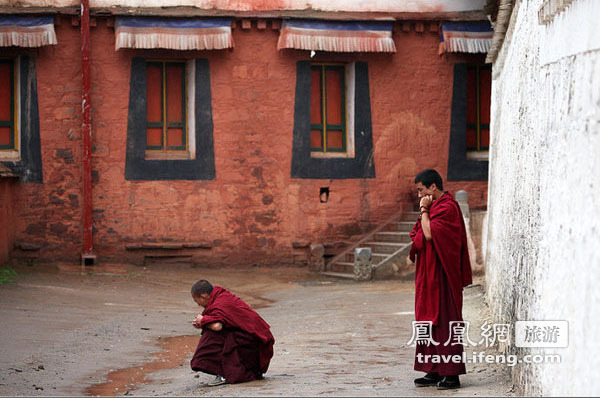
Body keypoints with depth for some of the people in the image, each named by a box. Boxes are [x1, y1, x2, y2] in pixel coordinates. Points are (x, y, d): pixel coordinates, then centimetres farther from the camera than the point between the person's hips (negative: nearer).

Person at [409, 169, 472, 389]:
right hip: (429, 274, 10)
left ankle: (451, 373, -6)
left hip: (442, 273, -10)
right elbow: (421, 235, 18)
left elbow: (429, 234, -22)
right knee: (431, 320, 9)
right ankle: (434, 371, 13)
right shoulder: (435, 206, 17)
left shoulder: (447, 207, -13)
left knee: (444, 320, -8)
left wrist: (424, 210, -13)